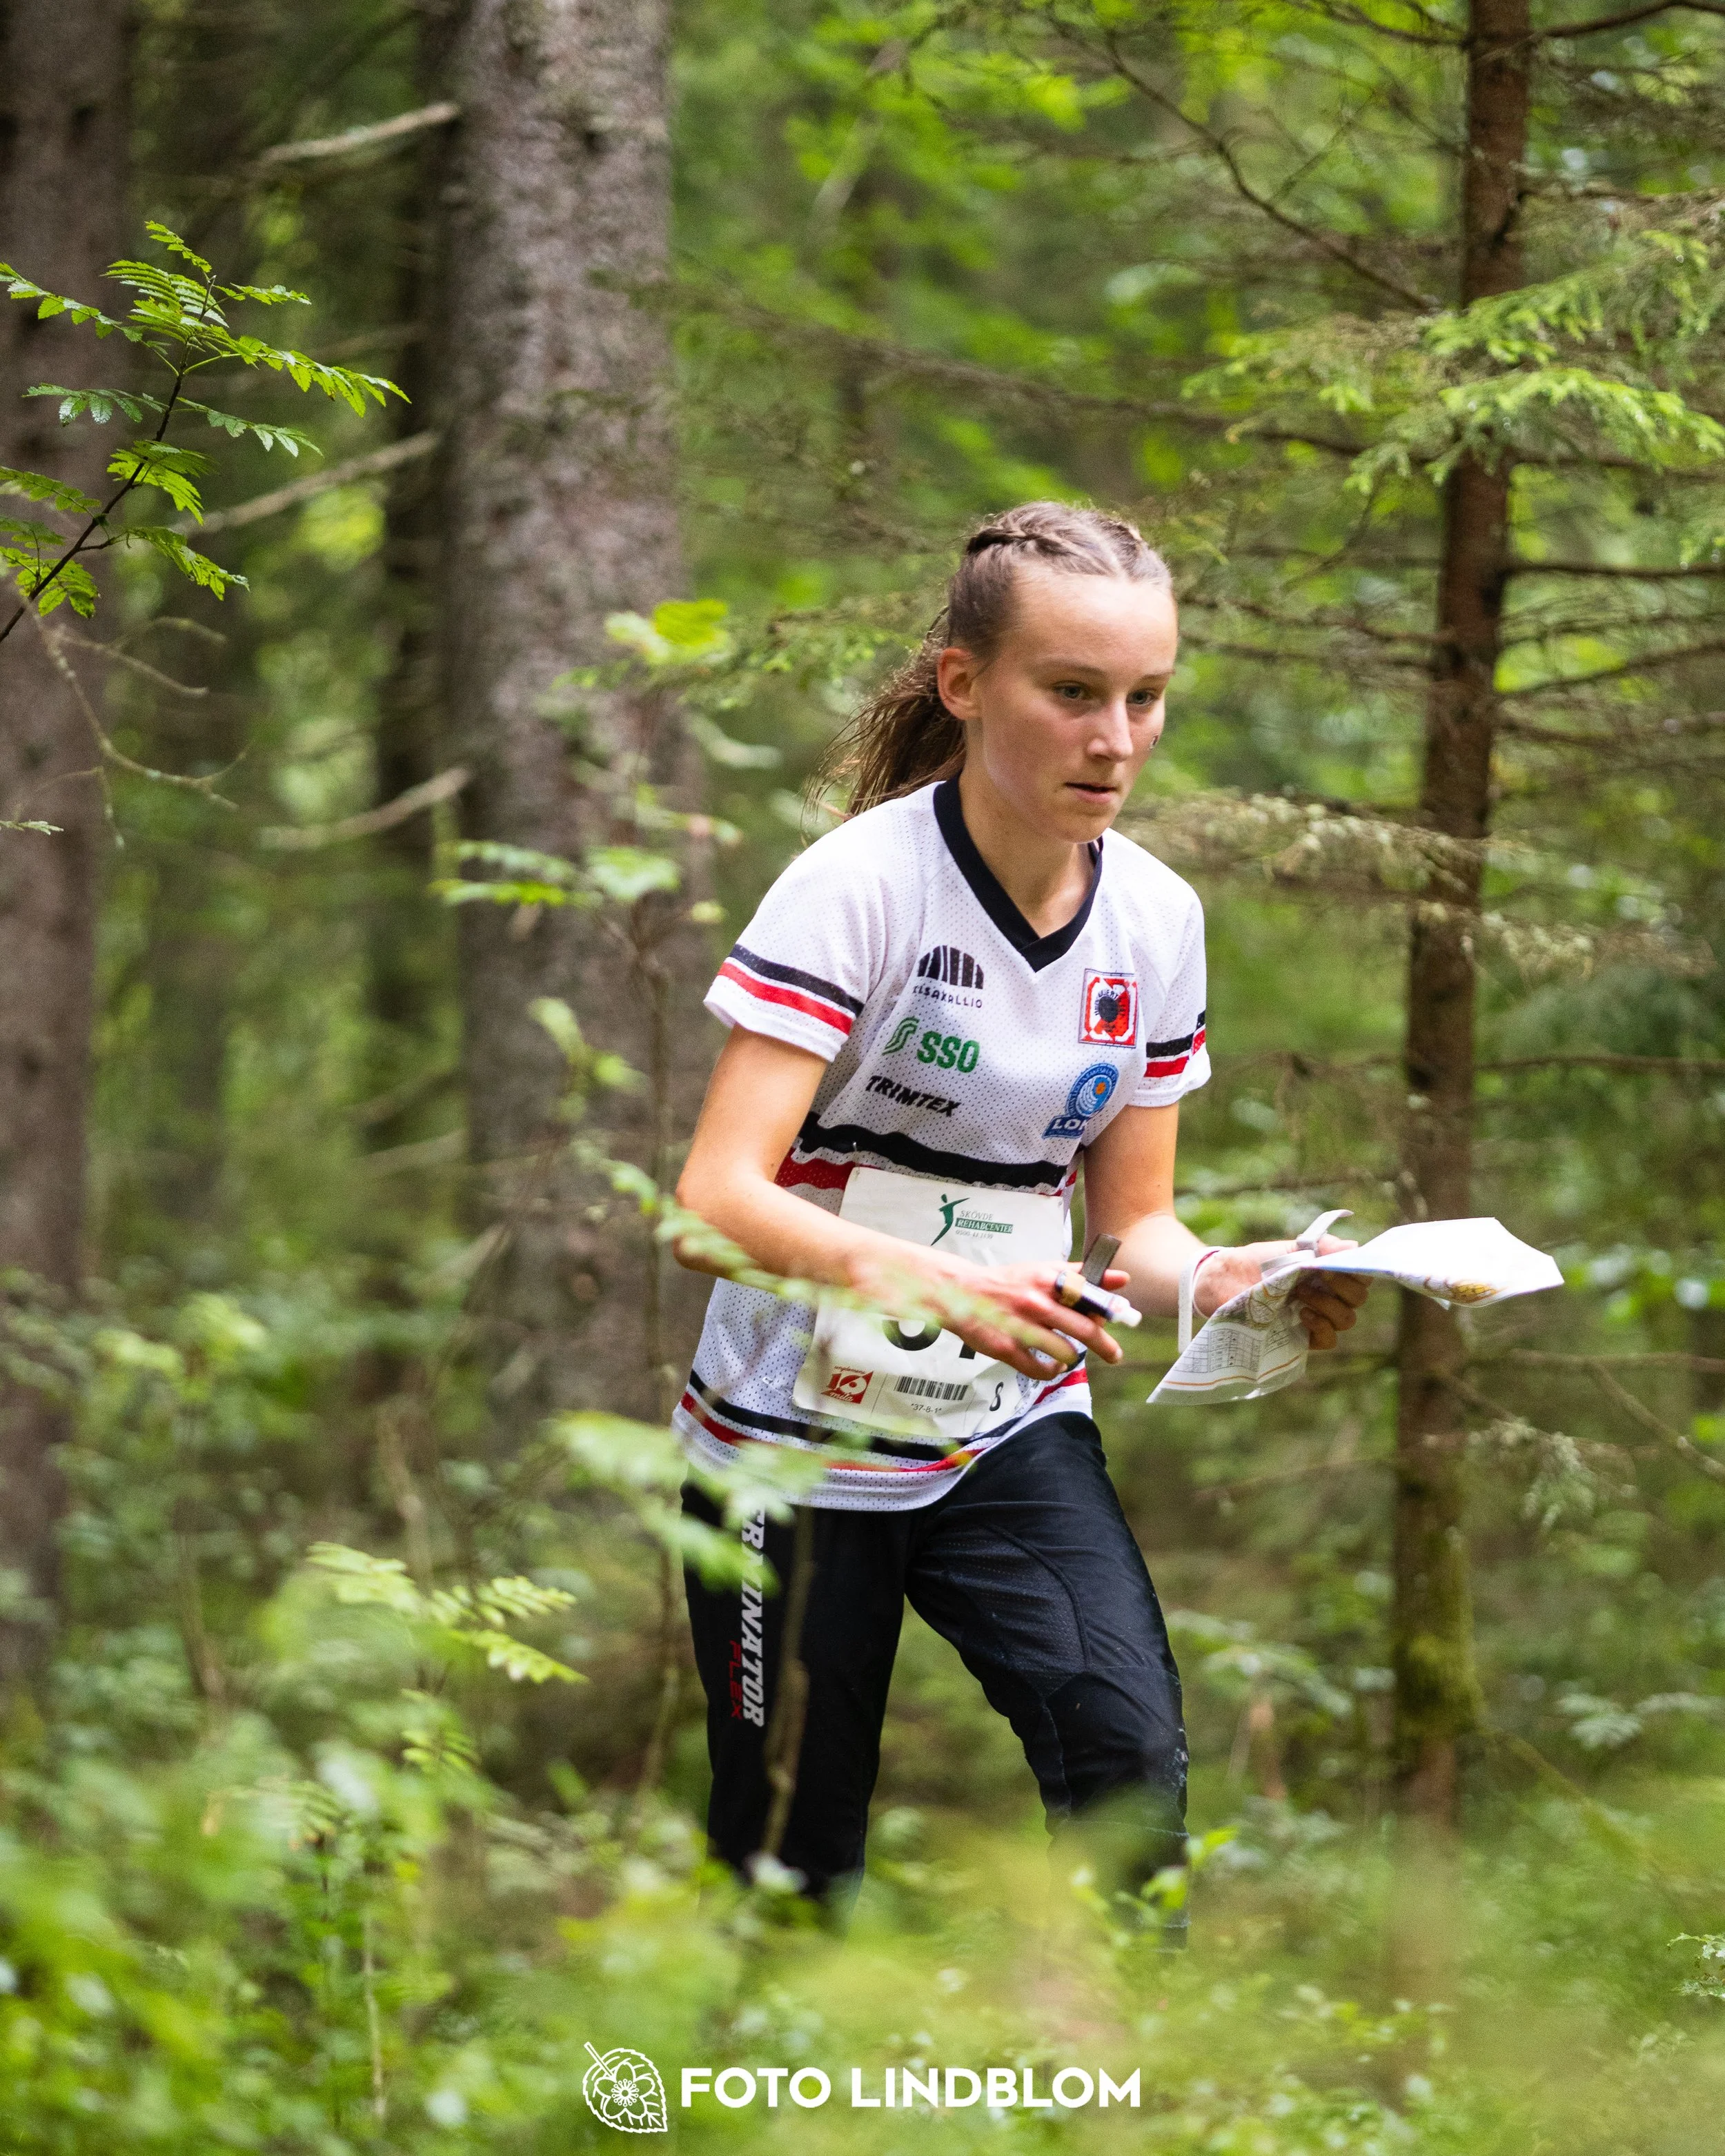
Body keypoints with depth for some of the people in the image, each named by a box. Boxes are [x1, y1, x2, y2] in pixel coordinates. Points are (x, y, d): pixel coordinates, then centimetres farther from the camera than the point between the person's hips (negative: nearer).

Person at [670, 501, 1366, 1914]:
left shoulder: (1155, 918, -1)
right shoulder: (860, 884, -18)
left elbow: (1132, 1217, 8)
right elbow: (716, 1199, -26)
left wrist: (1218, 1279, -15)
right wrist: (931, 1284, -43)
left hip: (1014, 1440, 4)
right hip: (798, 1443, -4)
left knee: (1129, 1753, -21)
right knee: (791, 1867, 4)